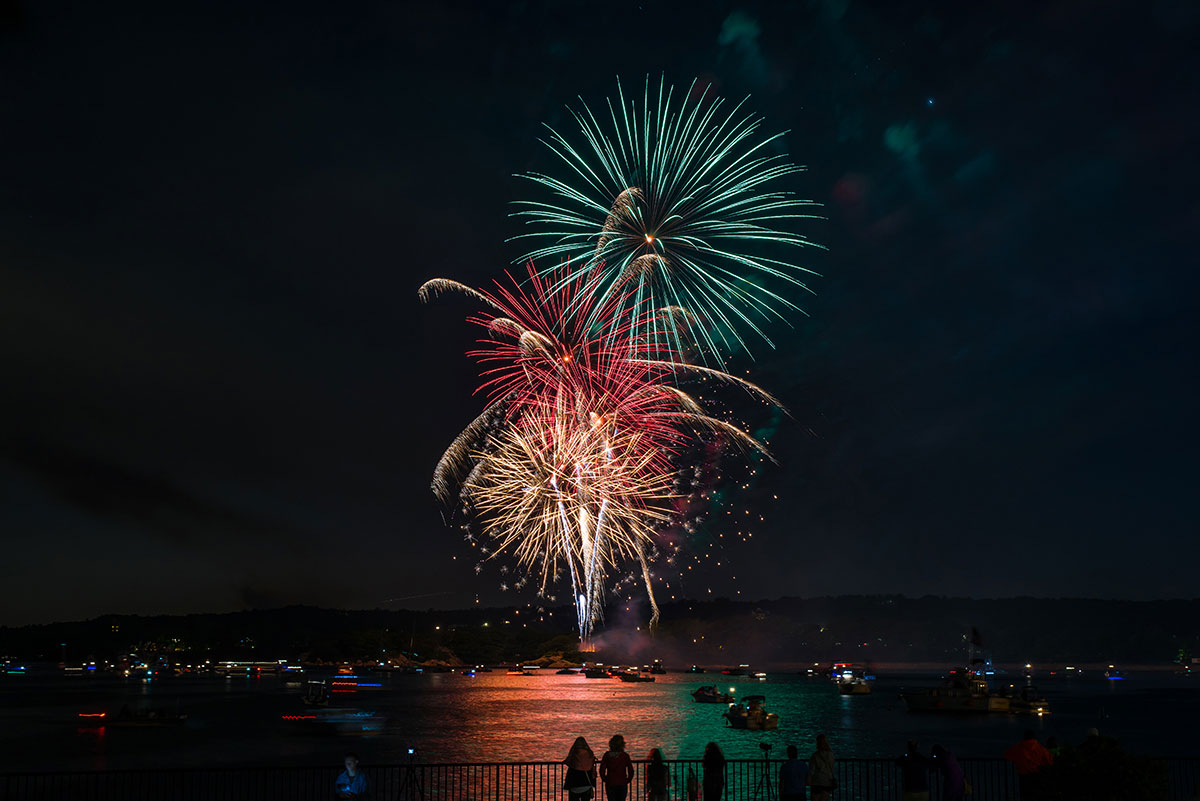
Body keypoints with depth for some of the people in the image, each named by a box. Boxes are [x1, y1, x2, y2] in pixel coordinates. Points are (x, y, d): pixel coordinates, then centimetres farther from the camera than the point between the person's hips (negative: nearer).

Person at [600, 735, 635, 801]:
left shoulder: (607, 755, -4)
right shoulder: (625, 755, -6)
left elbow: (602, 770, -6)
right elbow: (631, 771, -6)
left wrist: (605, 779, 9)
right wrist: (627, 780, 8)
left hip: (610, 784, 0)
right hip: (622, 784, 0)